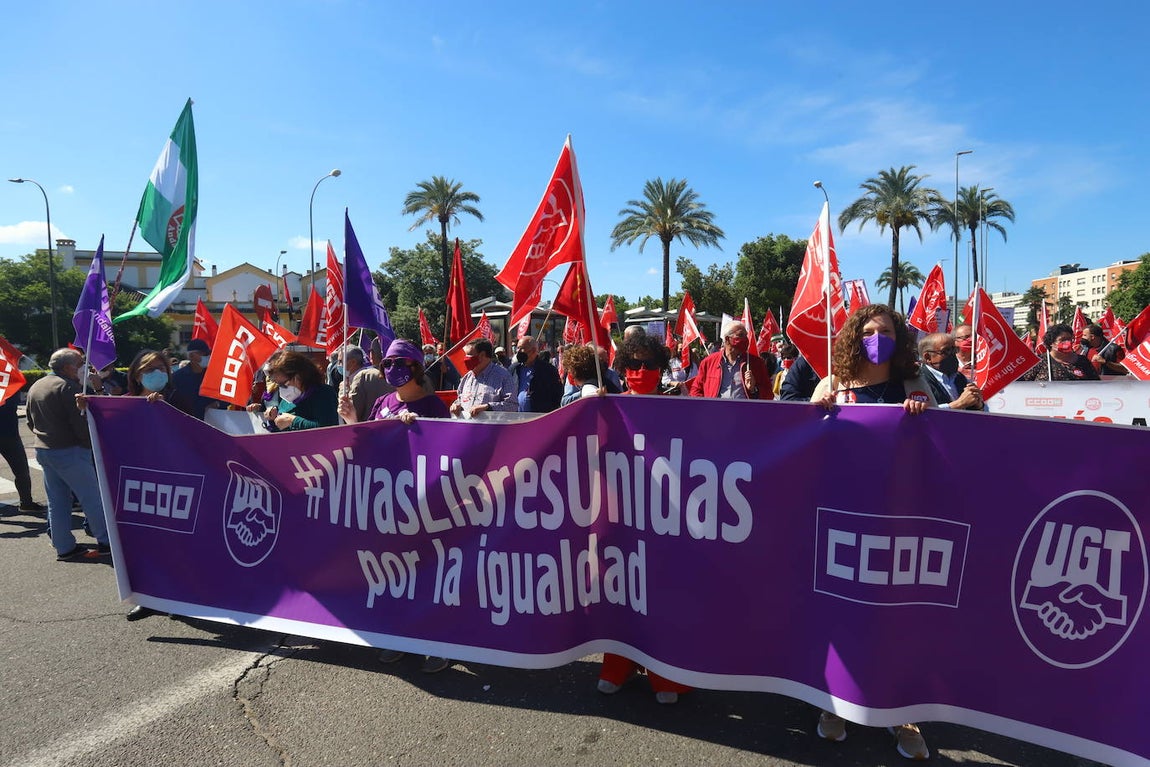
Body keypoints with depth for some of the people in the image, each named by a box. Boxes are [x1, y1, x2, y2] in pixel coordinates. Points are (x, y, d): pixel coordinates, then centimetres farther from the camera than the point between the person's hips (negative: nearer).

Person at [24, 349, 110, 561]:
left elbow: (30, 420, 20)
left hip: (43, 450, 9)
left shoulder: (35, 387, 13)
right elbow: (81, 422, -20)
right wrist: (92, 444, -9)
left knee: (56, 501, 12)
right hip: (70, 451, -9)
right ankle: (105, 541, 4)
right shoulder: (68, 387, -16)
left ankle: (64, 547, 17)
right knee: (92, 498, -1)